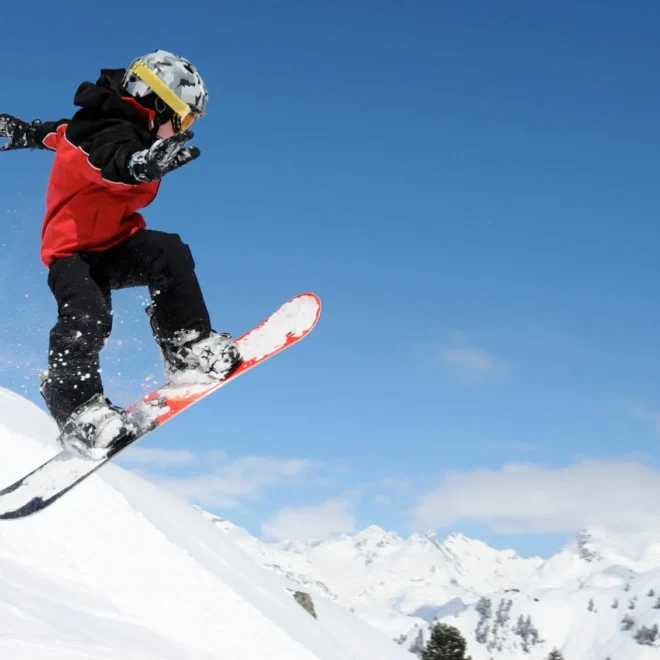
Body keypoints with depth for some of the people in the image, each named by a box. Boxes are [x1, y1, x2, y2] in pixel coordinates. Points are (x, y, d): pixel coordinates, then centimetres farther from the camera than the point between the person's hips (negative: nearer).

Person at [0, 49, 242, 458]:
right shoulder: (112, 136, -23)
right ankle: (75, 405, -25)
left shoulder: (119, 125, 7)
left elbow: (63, 130, 25)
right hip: (74, 252, -8)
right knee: (88, 320, -31)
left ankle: (188, 349, -18)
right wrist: (147, 163, -73)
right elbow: (116, 165, -50)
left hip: (113, 244, 8)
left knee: (169, 254, -19)